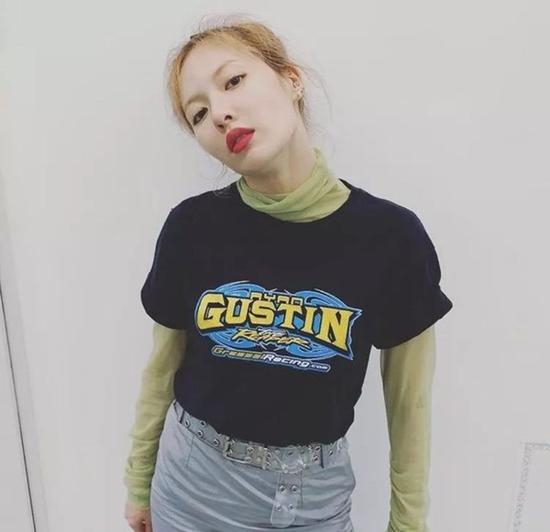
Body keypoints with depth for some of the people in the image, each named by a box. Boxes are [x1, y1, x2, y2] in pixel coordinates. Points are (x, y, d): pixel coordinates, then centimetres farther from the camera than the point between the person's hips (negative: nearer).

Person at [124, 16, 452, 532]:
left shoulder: (392, 237, -17)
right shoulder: (191, 227, -15)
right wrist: (139, 479, 11)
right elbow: (163, 368, 0)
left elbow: (408, 400, -5)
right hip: (193, 482, 1)